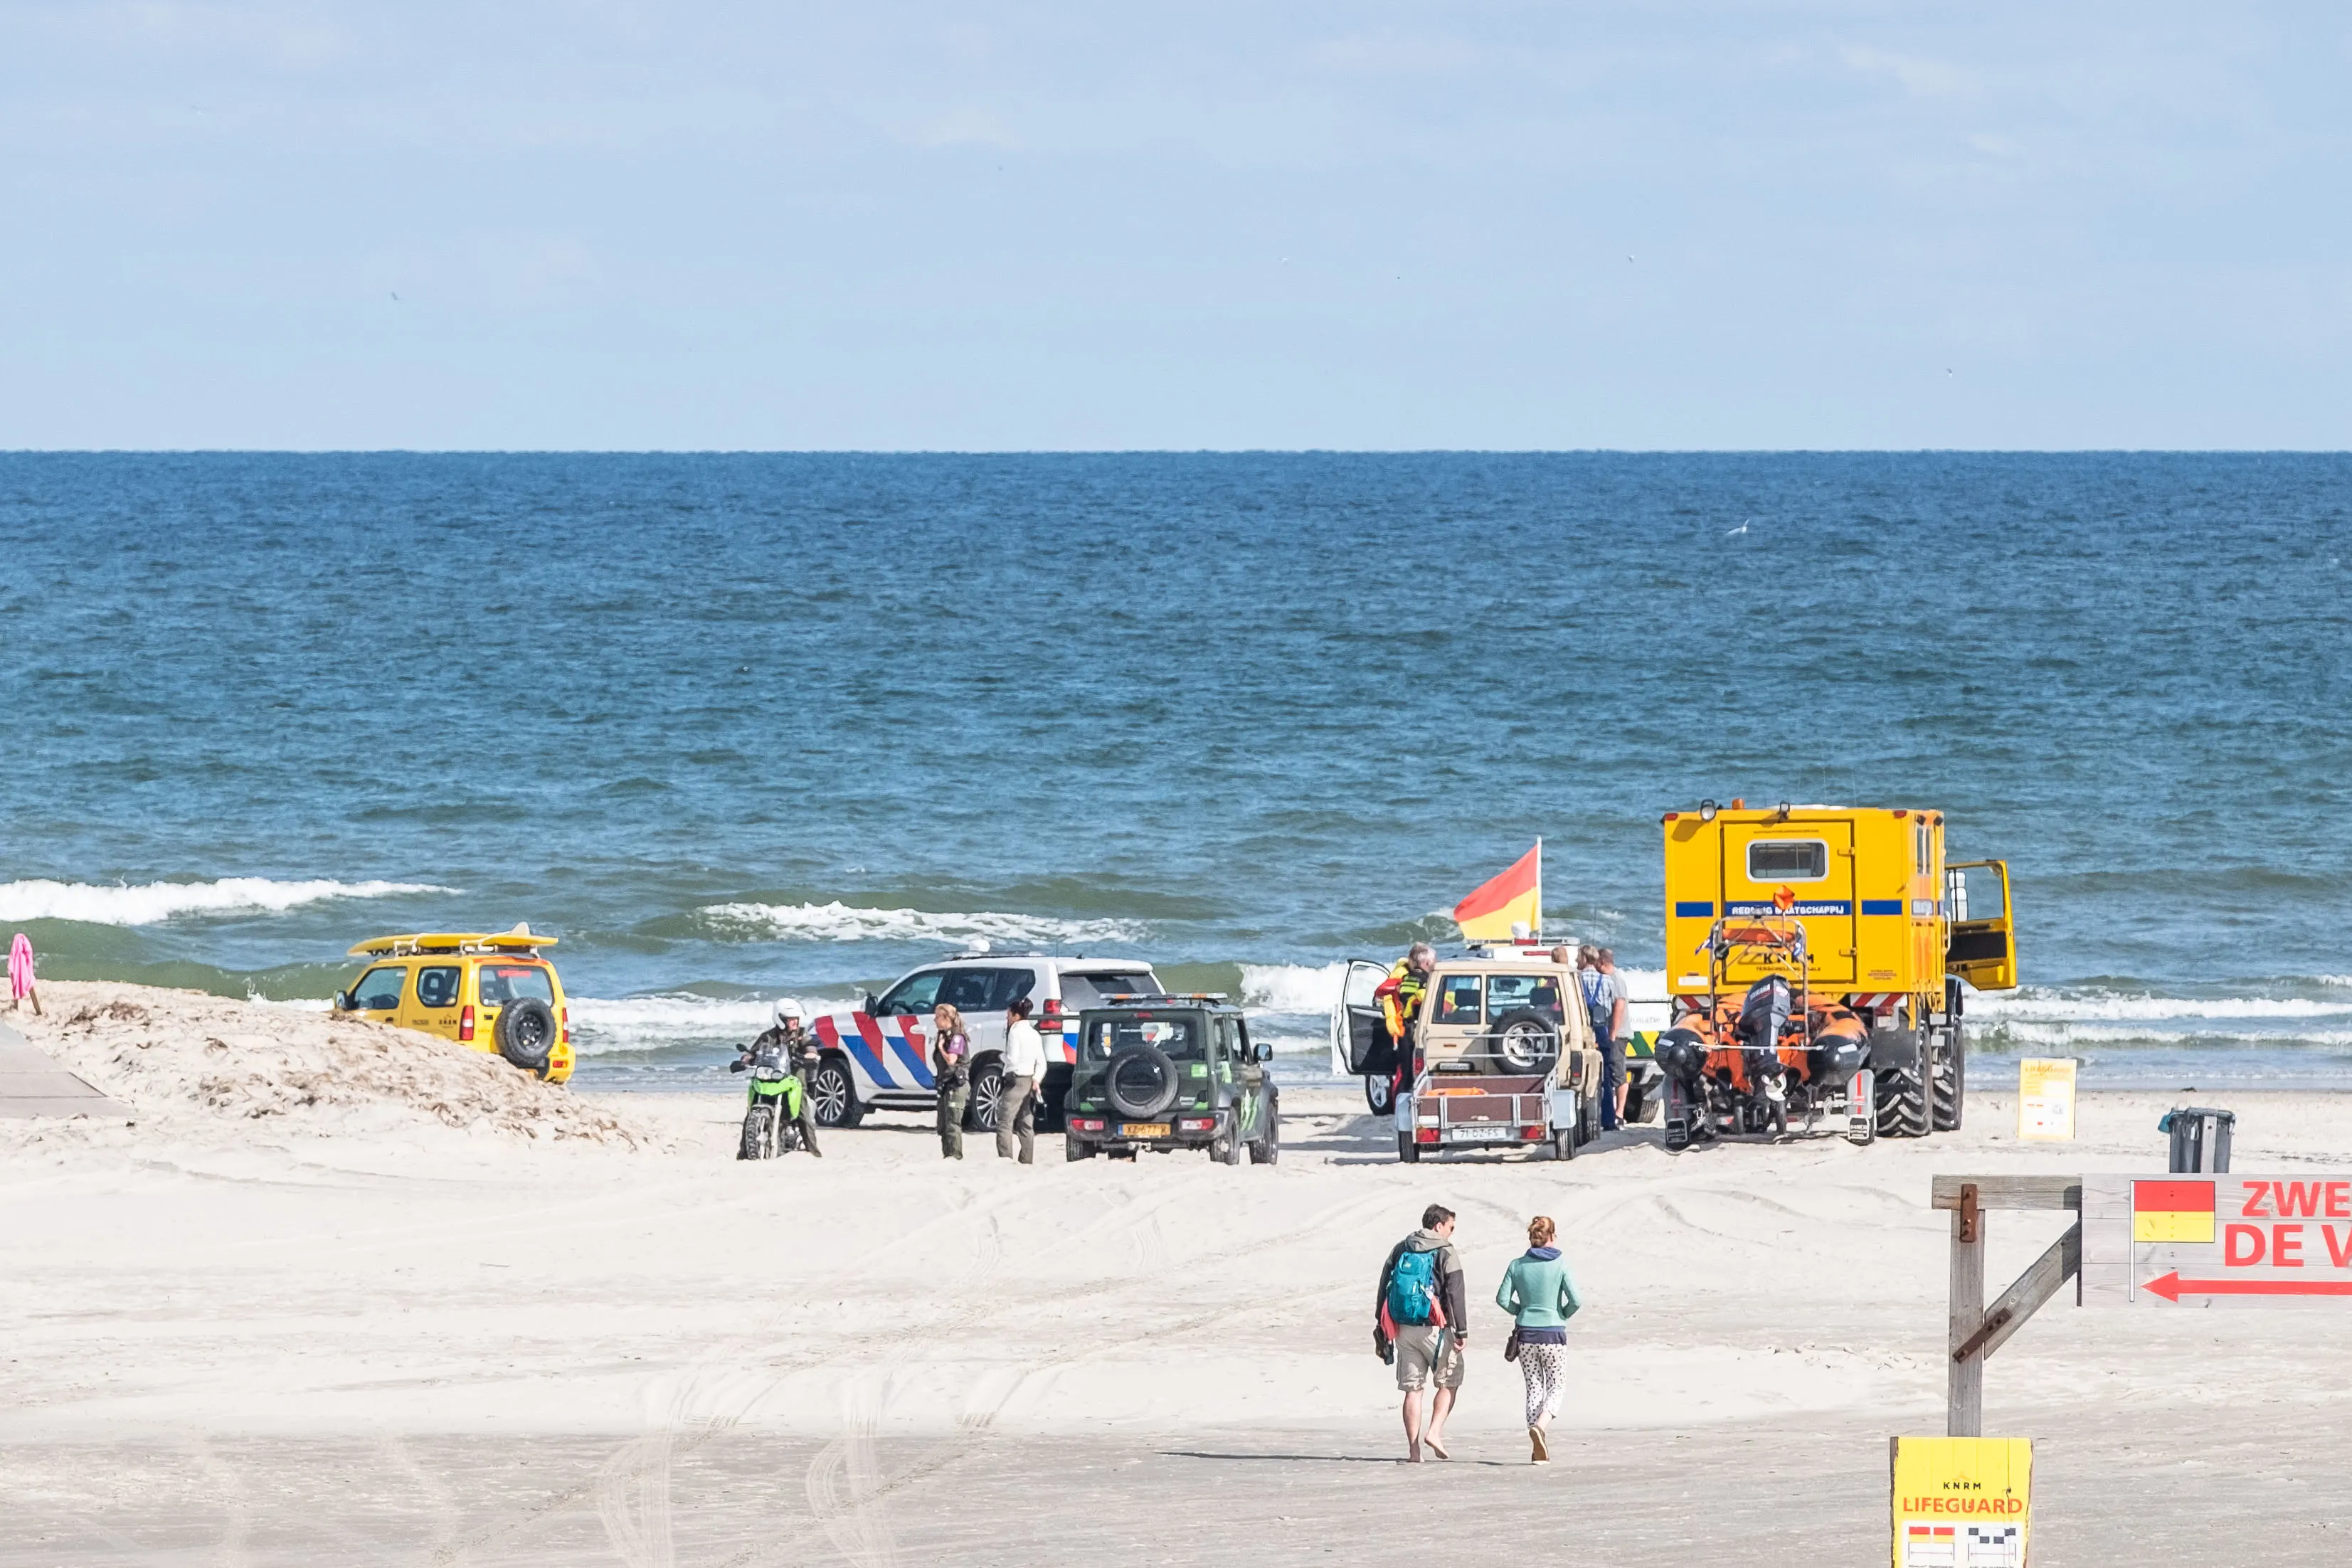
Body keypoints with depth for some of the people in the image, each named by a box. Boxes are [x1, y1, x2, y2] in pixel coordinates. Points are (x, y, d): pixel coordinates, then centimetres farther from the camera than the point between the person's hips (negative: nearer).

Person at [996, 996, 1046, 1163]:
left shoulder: (1016, 1031, -10)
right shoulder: (1035, 1034, 14)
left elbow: (1012, 1059, -17)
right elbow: (1041, 1063, 11)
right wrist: (1036, 1079, 1)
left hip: (1016, 1080, -8)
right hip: (1030, 1082, 8)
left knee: (1004, 1122, -8)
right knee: (1026, 1126, 12)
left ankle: (1005, 1159, -16)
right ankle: (1028, 1161, 12)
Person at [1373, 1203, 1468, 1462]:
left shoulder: (1400, 1251, 11)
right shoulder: (1446, 1254, -6)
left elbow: (1383, 1290, 12)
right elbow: (1455, 1295, -11)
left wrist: (1380, 1327, 17)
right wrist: (1462, 1331, -9)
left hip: (1404, 1330, 5)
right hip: (1435, 1329, -5)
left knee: (1412, 1389, 6)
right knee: (1449, 1382, 11)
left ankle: (1413, 1450, 3)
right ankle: (1434, 1432, -5)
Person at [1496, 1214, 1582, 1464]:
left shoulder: (1518, 1265, 0)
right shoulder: (1560, 1265, -7)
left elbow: (1502, 1299, -2)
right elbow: (1575, 1300, -12)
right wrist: (1563, 1315, 8)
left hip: (1526, 1333, 3)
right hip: (1553, 1334, -3)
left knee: (1534, 1388, 11)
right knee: (1555, 1387, 8)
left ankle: (1538, 1449, 7)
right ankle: (1540, 1426, -21)